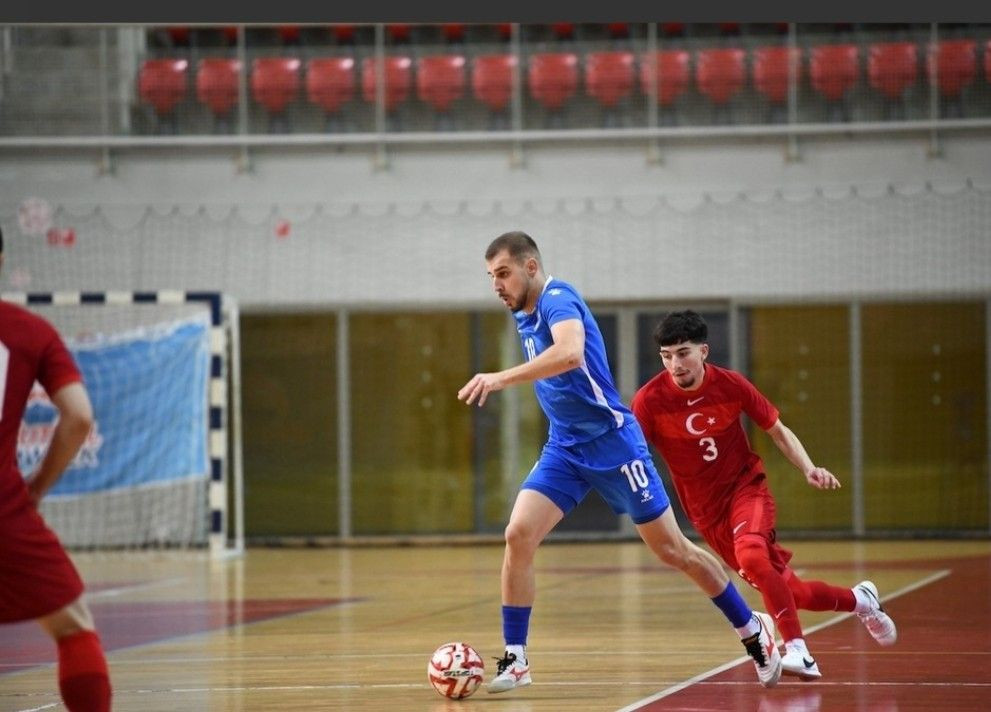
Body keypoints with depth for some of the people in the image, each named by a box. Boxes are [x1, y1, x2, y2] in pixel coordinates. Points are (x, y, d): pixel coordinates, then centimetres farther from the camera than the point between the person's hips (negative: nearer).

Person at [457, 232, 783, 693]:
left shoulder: (557, 299, -18)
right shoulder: (523, 316, 8)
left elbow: (570, 353, -40)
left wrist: (502, 378, -44)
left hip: (611, 442, -7)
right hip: (564, 449, 7)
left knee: (672, 550, 2)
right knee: (518, 535, -13)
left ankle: (753, 629, 20)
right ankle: (514, 660, -7)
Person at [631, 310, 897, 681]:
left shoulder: (730, 385, -12)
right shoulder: (650, 400, -15)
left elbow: (778, 430, 1)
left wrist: (809, 469, -13)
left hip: (745, 486, -2)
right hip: (706, 510, 2)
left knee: (751, 555, -34)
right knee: (787, 590, 4)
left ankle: (798, 651, -32)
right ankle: (859, 600, 31)